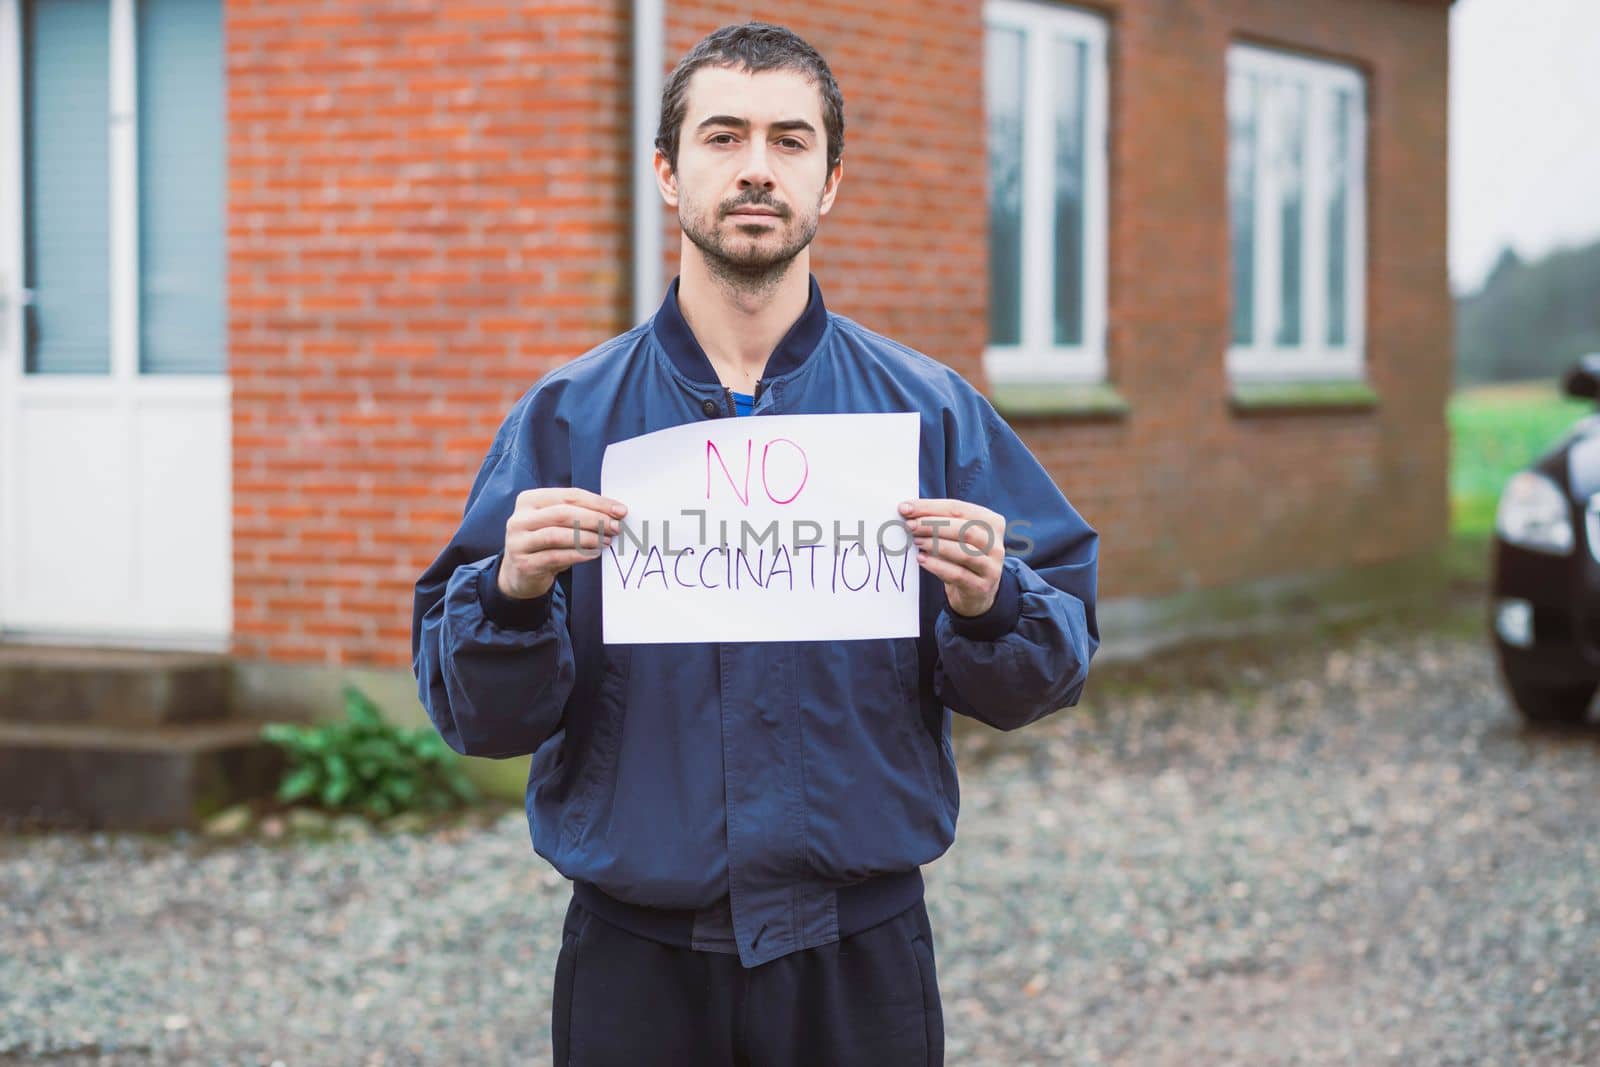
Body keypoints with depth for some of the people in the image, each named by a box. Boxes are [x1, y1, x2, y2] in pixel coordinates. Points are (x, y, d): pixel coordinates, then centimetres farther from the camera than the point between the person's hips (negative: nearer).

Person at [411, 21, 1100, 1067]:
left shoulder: (930, 411, 1)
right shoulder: (566, 419, 1)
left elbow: (1043, 681, 1)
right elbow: (476, 719, -2)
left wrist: (988, 608, -19)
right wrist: (514, 594, -20)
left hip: (860, 959, 0)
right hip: (636, 961, 0)